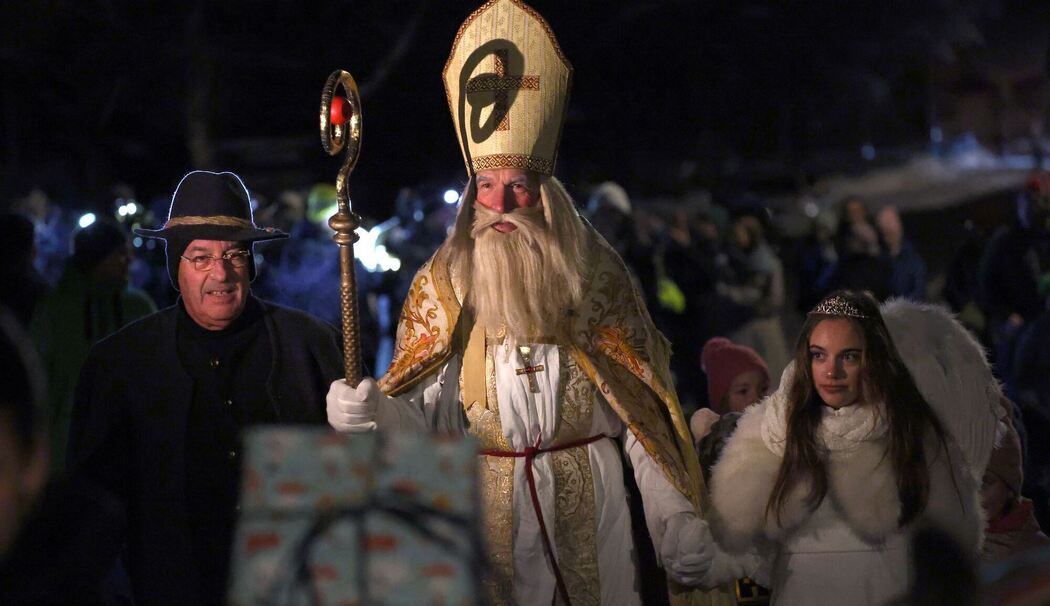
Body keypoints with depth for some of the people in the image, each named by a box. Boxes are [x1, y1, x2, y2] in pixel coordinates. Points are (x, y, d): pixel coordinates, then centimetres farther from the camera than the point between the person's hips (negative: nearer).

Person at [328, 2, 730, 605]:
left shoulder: (595, 277, -3)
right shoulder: (444, 285, -1)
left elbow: (647, 418, -3)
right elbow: (423, 414, -6)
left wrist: (683, 536, -7)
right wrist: (371, 410, -28)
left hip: (589, 505, 0)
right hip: (488, 508, 0)